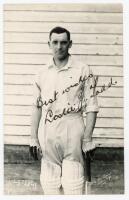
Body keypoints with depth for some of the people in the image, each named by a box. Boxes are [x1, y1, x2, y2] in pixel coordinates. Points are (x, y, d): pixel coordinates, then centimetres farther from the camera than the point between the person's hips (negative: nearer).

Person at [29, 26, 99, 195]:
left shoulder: (83, 70, -4)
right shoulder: (42, 73, 6)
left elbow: (91, 107, -4)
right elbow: (37, 107, 9)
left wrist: (87, 139, -8)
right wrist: (33, 138, 6)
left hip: (72, 135, -3)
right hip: (47, 135, 4)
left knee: (73, 186, 2)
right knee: (49, 184, 12)